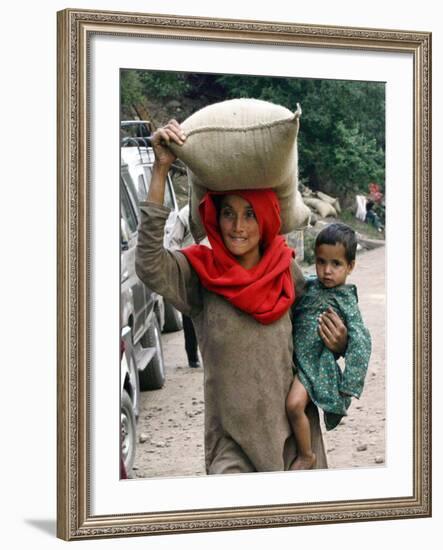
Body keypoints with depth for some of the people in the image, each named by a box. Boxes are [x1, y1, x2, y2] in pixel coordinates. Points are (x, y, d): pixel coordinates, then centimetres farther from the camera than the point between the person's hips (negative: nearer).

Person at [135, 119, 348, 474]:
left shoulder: (287, 272, 0)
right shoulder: (200, 275, -9)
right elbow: (149, 267, -29)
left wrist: (338, 342, -10)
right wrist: (161, 169, -30)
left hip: (293, 427, 3)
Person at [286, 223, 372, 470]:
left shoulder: (345, 300, -9)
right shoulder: (310, 286, 6)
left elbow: (360, 343, -13)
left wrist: (348, 387, -15)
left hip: (316, 362, -7)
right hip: (292, 356, 7)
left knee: (295, 404, -24)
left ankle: (307, 456, -4)